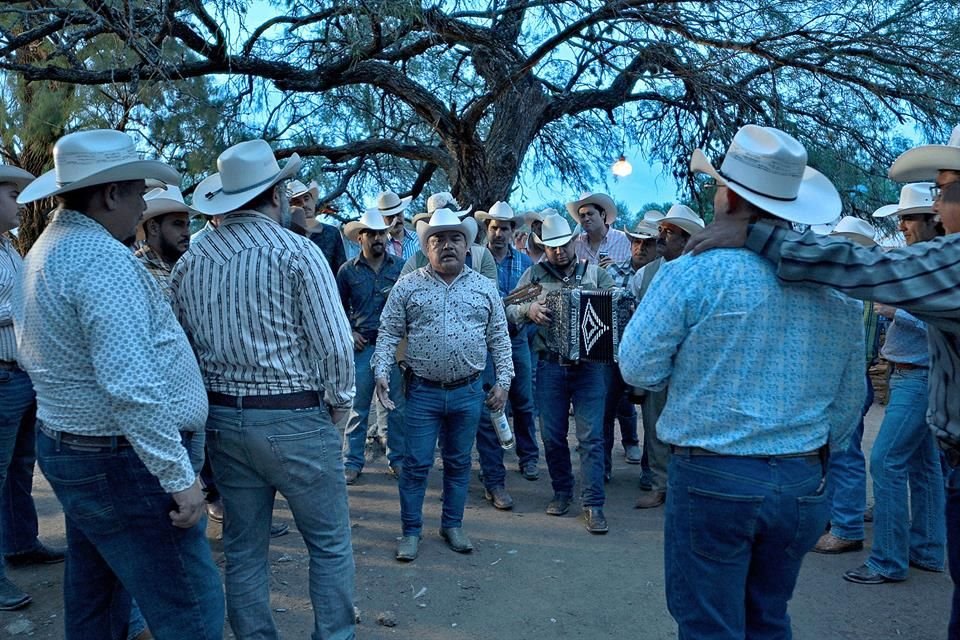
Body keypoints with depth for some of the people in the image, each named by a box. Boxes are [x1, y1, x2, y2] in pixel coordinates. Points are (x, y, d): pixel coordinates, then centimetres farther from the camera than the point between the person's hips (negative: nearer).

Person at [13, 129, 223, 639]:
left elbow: (32, 357, 20)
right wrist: (180, 476, -23)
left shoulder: (43, 251, 12)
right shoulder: (102, 258, -21)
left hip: (63, 446, 11)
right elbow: (132, 387, -28)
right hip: (121, 463, -11)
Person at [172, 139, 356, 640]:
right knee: (330, 543, 10)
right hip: (295, 419, -5)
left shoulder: (188, 264, 3)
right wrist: (340, 401, 1)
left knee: (243, 549, 17)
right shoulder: (296, 252, -12)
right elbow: (334, 342, -15)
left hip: (221, 421, 6)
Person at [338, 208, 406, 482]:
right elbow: (339, 308, 11)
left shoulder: (401, 267, 4)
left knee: (398, 406, 6)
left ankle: (397, 458, 19)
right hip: (363, 346, 0)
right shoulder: (348, 270, 5)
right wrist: (349, 333, 0)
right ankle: (352, 462, 14)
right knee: (358, 407, 4)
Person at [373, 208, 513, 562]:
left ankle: (452, 525, 29)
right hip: (422, 391, -2)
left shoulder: (485, 288, 5)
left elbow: (499, 338, 8)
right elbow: (389, 333, 2)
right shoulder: (408, 286, 0)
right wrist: (381, 372, -9)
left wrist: (502, 380, 2)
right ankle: (411, 531, 20)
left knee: (459, 463, 14)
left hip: (468, 392, 2)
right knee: (416, 464, 4)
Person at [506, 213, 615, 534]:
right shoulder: (534, 274, 6)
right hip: (551, 365, 1)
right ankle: (562, 491, 26)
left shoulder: (596, 273, 6)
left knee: (591, 436, -2)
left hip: (589, 364, -1)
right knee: (552, 434, 7)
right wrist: (528, 309, -16)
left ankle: (593, 504, 5)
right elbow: (509, 311, 4)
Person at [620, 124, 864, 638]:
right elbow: (849, 401, 10)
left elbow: (639, 369, -9)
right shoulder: (839, 285, 2)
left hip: (712, 480, -5)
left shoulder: (695, 272, -15)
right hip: (804, 487, 5)